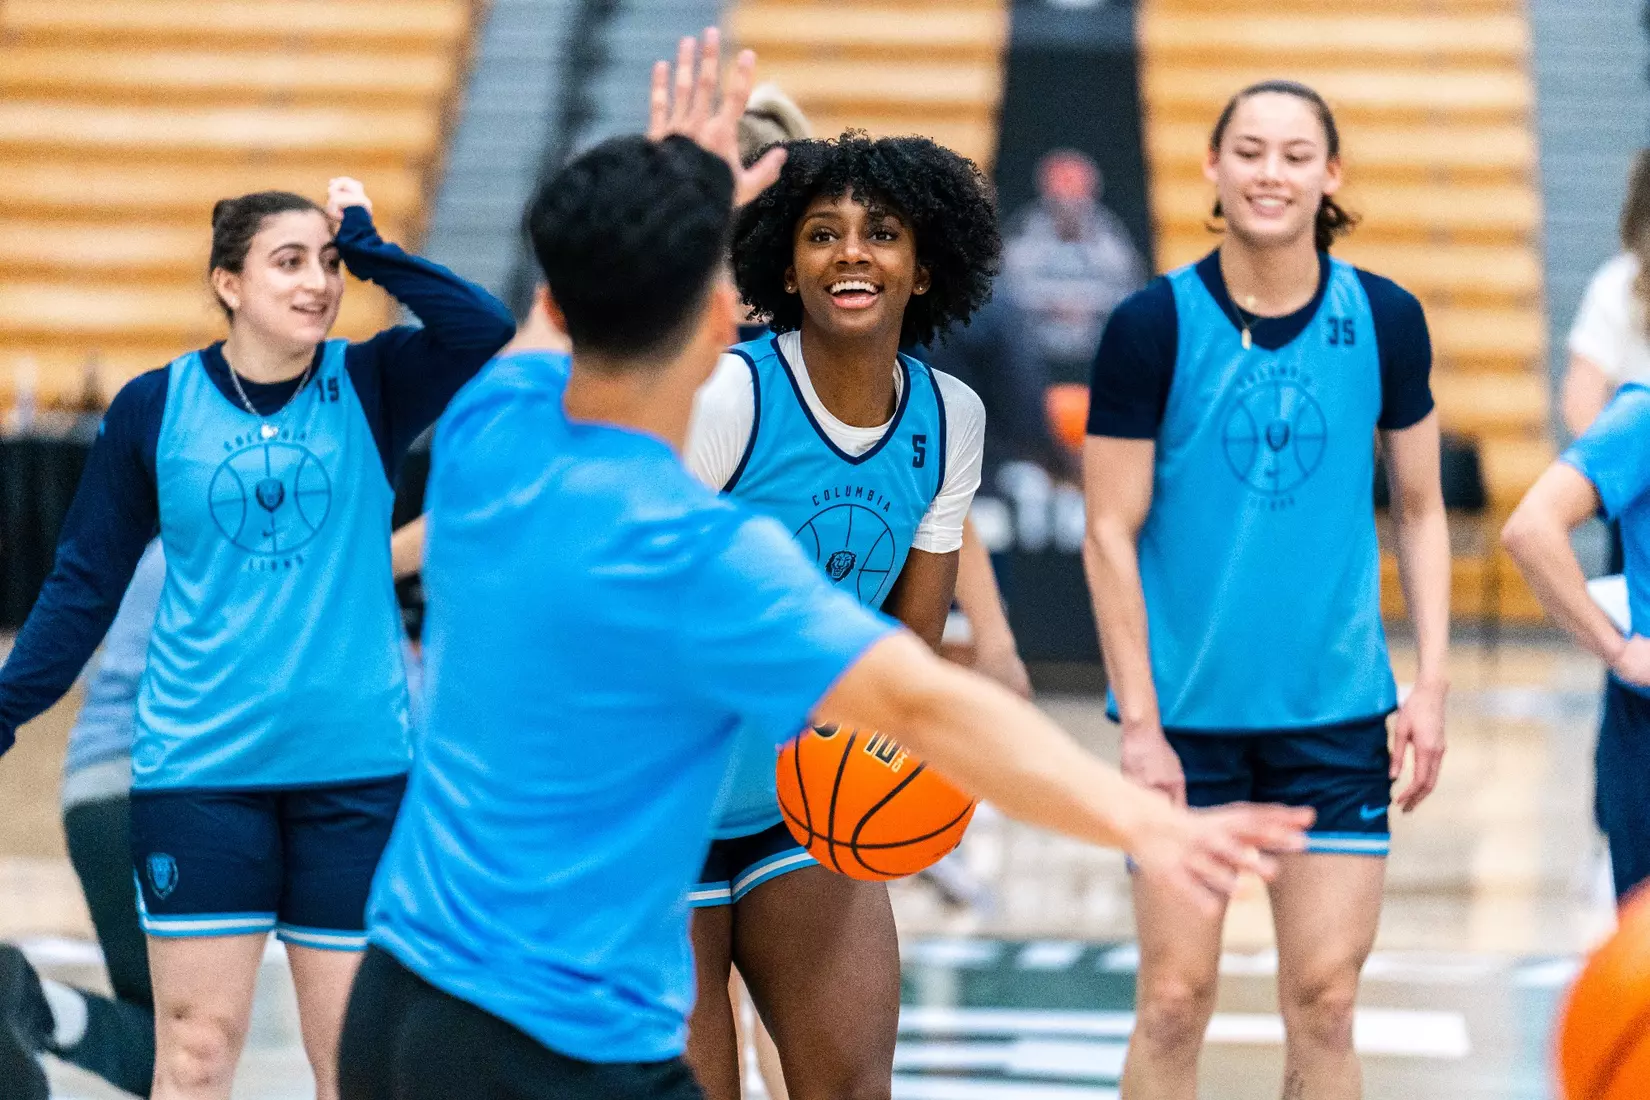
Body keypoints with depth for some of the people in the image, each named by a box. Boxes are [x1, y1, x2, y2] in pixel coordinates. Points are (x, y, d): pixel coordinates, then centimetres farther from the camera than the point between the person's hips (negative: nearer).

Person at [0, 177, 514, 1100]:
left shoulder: (369, 388, 1)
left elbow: (486, 331, -17)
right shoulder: (156, 408, 0)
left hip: (357, 769, 1)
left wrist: (366, 243, -12)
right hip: (199, 772, 0)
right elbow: (86, 584, 6)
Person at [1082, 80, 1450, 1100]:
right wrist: (1140, 723, -9)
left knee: (1324, 1002, 2)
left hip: (1337, 711, 2)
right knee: (1176, 998, -1)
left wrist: (1430, 684, 2)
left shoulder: (1385, 320, 1)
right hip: (1187, 710, -2)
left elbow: (1419, 508, 11)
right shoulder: (1153, 325, -6)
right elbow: (1111, 534, -5)